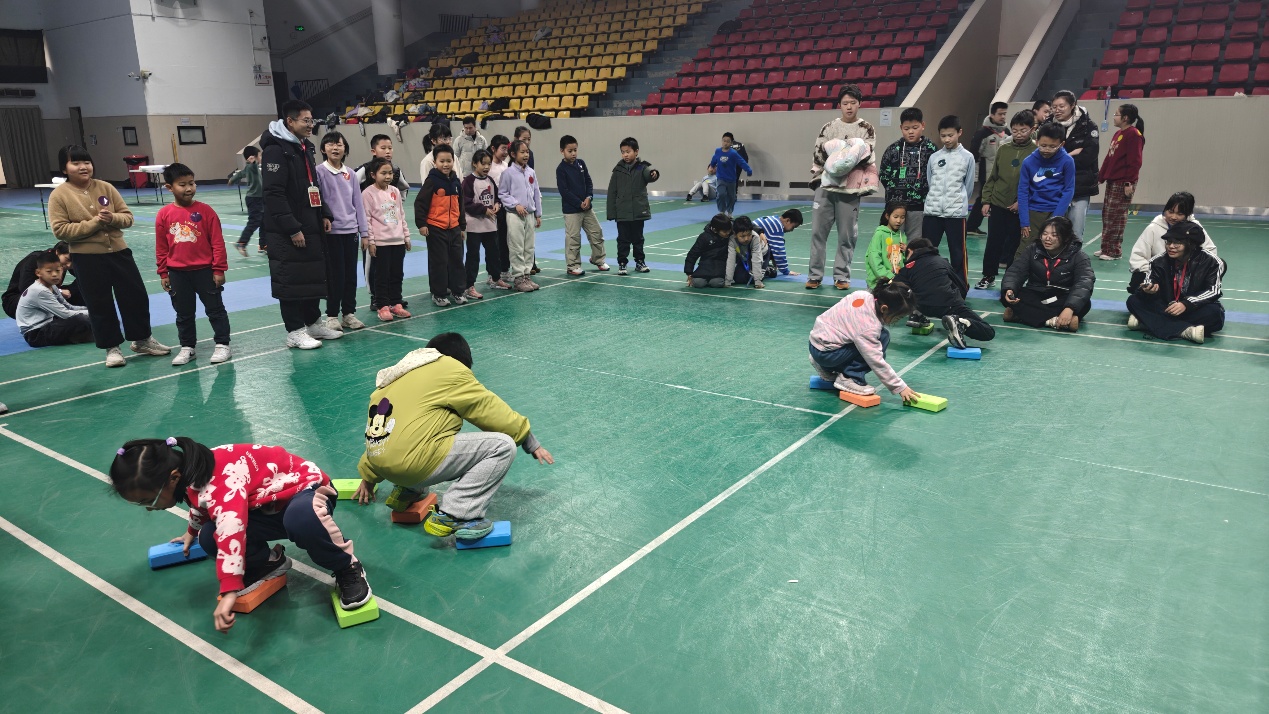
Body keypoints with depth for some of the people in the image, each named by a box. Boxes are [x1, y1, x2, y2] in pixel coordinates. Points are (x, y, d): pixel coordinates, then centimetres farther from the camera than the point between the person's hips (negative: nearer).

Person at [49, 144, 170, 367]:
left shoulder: (106, 187, 1)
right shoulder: (59, 195, -7)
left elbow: (127, 216, 4)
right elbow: (60, 230, -13)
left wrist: (113, 218, -18)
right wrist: (94, 222, -19)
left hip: (118, 251, 3)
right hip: (87, 258, -3)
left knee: (136, 296, 9)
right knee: (100, 305, 5)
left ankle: (142, 340, 27)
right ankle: (111, 348, 19)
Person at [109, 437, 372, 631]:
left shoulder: (220, 481, -34)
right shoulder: (193, 475, -2)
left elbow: (232, 529, -50)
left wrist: (229, 593, -54)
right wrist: (192, 531, 45)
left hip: (305, 486, -9)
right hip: (270, 506, 9)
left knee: (301, 520, -44)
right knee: (209, 538, -11)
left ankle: (347, 568, -19)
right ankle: (268, 563, 11)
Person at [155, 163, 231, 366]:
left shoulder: (205, 210, -8)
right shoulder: (164, 214, -2)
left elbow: (217, 243, -6)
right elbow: (161, 248, 4)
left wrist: (219, 269, -7)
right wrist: (163, 273, 4)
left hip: (204, 270, -2)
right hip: (177, 273, 3)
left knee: (215, 309, 7)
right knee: (183, 313, 13)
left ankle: (222, 344, 17)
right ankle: (187, 347, 25)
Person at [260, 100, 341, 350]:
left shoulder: (304, 148, 15)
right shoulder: (276, 149, -14)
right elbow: (274, 194, -19)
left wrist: (324, 215, 11)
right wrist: (292, 228, -22)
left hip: (310, 227, 9)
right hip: (286, 232, -9)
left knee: (314, 276, 14)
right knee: (290, 280, -1)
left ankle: (314, 322, 27)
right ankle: (295, 332, 7)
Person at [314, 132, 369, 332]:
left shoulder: (351, 174, 9)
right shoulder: (320, 172, -5)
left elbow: (358, 204, 10)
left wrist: (364, 232, 8)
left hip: (350, 231, 4)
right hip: (330, 231, -4)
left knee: (351, 274, 9)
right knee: (335, 275, -1)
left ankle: (349, 313, 20)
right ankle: (332, 315, 11)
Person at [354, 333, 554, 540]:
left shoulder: (398, 375, 22)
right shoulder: (452, 370, 0)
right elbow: (492, 410, 5)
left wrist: (369, 476, 38)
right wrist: (531, 442, 18)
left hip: (382, 461, 9)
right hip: (413, 462, -9)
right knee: (503, 446, -4)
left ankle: (406, 491, 23)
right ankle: (451, 516, -10)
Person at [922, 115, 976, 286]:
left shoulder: (967, 157, 1)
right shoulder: (934, 157, 8)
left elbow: (969, 185, 6)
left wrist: (959, 203, 10)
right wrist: (934, 201, 10)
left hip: (956, 212, -2)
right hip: (932, 211, 2)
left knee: (958, 252, 3)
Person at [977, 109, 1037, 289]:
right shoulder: (1003, 149, 4)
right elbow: (992, 177, 7)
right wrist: (986, 200, 2)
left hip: (1020, 209, -2)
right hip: (997, 205, 3)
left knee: (1016, 245, 7)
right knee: (993, 243, 7)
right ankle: (988, 276, 21)